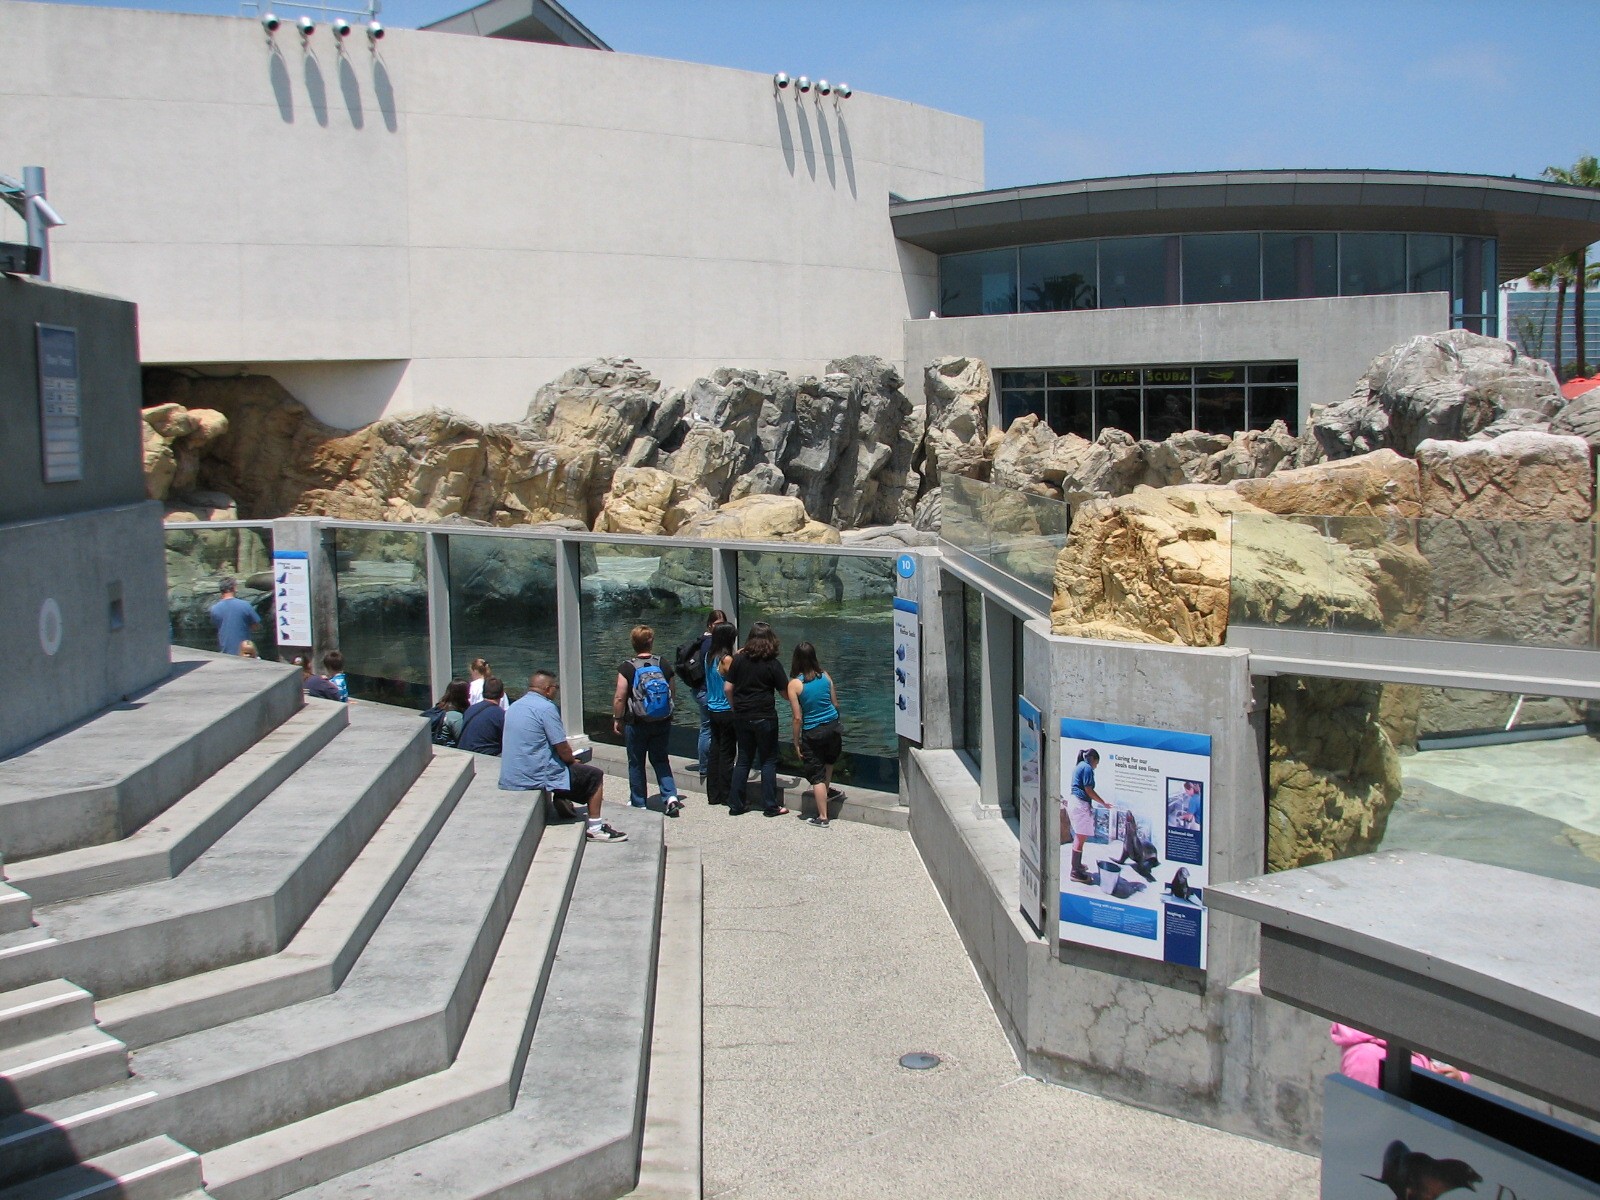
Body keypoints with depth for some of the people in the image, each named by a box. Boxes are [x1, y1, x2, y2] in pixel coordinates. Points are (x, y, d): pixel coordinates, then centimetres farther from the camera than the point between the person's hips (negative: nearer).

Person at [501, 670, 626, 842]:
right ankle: (594, 828, 8)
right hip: (534, 779, -9)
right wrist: (573, 760, 9)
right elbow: (563, 750, -14)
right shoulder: (546, 707, -14)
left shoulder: (513, 707, 12)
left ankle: (561, 799, 26)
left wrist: (569, 760, 21)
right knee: (595, 775, 7)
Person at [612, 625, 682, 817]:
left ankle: (638, 803, 20)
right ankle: (671, 796, 1)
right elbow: (671, 694, 6)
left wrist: (617, 719, 0)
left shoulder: (627, 668, -13)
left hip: (636, 723, -3)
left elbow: (619, 698, -14)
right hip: (662, 723, 3)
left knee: (636, 763, 12)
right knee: (660, 759, 17)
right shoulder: (664, 666, -3)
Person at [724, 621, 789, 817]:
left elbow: (727, 687, 1)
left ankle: (735, 804, 14)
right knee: (768, 761, 6)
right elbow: (785, 691, -6)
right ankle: (770, 806, 7)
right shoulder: (772, 664, -9)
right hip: (765, 717, -4)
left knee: (743, 760, 14)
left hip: (741, 718, 4)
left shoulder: (739, 659, 0)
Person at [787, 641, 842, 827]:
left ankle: (822, 817, 8)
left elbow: (798, 718, -13)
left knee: (817, 776, 5)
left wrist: (796, 742, -4)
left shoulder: (795, 684, -14)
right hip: (833, 726, 4)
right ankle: (828, 789, 46)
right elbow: (835, 704, 6)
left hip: (812, 733, -4)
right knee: (829, 759, 34)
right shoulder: (825, 676, -3)